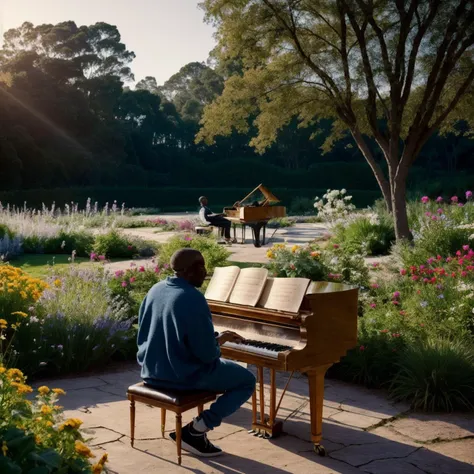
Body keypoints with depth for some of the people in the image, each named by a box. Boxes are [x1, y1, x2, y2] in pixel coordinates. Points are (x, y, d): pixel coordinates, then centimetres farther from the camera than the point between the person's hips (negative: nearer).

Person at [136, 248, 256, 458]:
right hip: (184, 374, -9)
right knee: (247, 380, 9)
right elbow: (208, 353, -21)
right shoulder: (193, 298, -23)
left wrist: (216, 336, 17)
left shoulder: (156, 290, 4)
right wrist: (218, 343, 2)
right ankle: (195, 431, 1)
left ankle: (196, 427, 20)